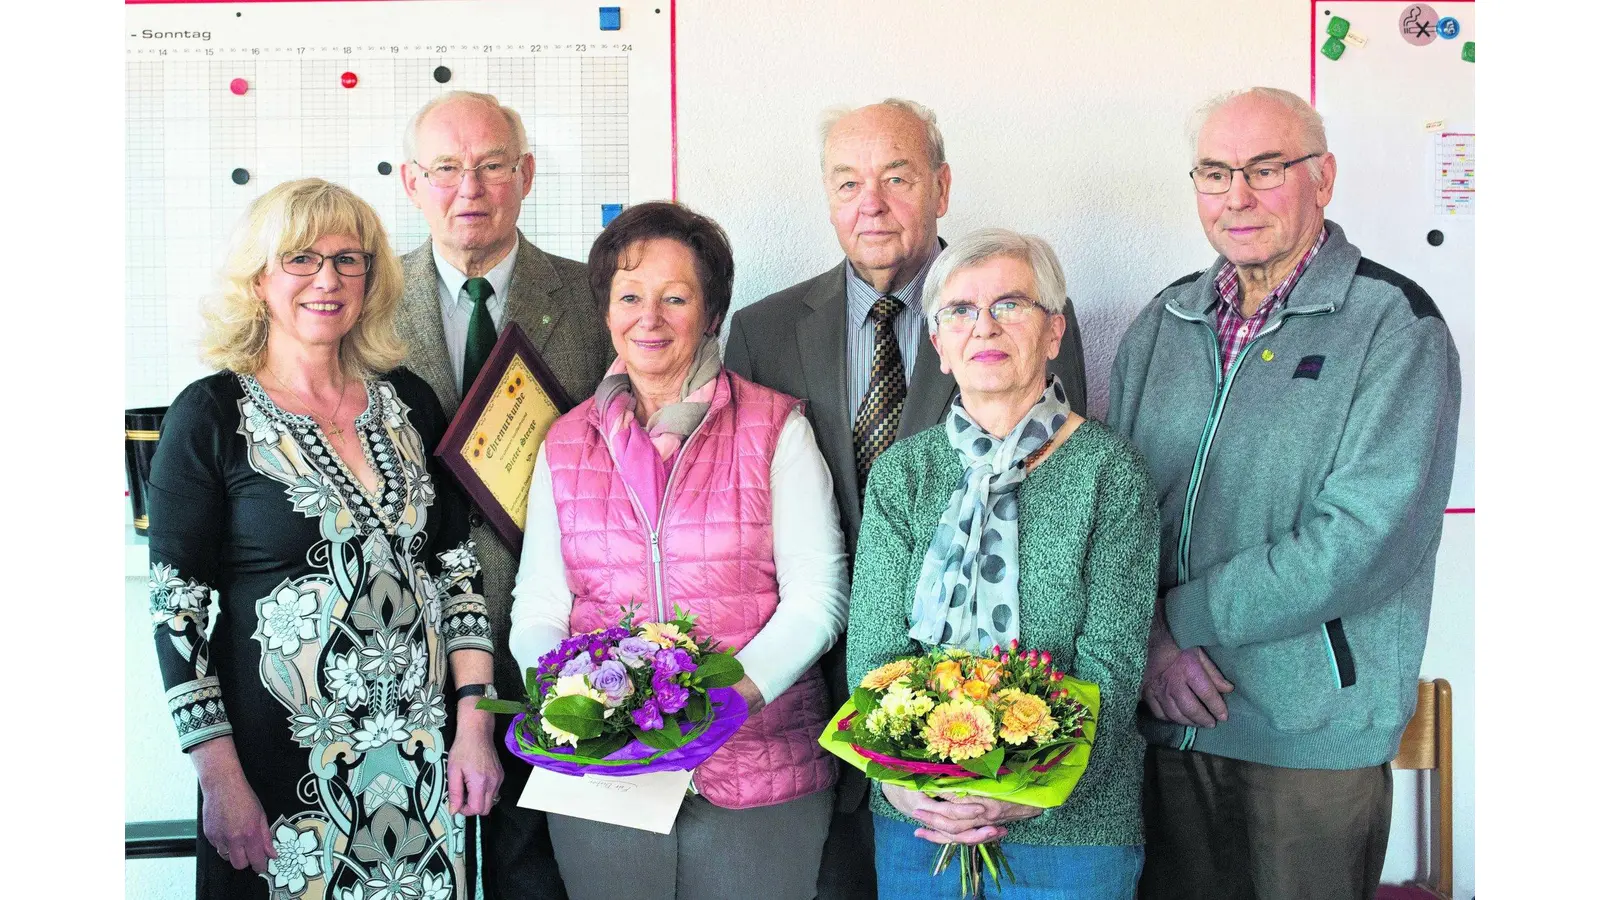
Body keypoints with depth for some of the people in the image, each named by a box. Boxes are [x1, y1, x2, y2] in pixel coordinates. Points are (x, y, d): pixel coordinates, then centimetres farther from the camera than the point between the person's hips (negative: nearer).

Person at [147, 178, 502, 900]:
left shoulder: (409, 401, 5)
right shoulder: (210, 416, -7)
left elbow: (457, 567, 7)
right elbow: (177, 609, -7)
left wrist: (474, 724, 0)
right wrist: (221, 780, -11)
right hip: (280, 756, -3)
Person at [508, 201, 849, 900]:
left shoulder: (775, 429, -1)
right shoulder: (566, 445, 8)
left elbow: (817, 597, -5)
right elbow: (537, 610, 7)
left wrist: (727, 696, -19)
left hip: (759, 769, -2)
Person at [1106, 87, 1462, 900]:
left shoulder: (1395, 325, -10)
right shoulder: (1163, 322, 7)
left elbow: (1361, 542, -18)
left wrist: (1180, 616, -15)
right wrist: (1150, 638, -10)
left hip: (1312, 734, -4)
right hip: (1165, 714, 4)